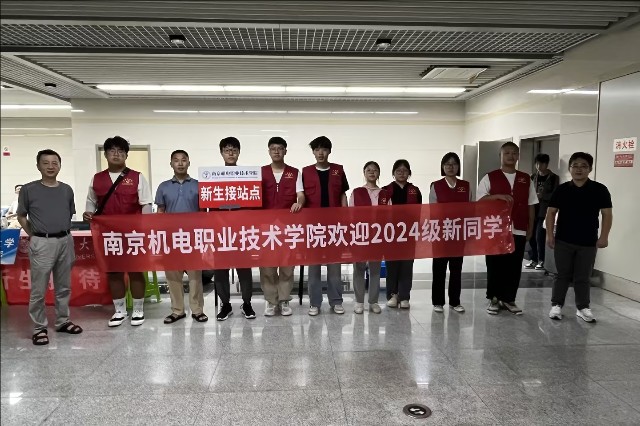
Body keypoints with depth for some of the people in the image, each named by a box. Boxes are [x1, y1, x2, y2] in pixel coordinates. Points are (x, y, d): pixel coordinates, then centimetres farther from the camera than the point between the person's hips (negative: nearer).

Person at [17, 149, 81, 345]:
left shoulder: (67, 190, 7)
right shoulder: (28, 189, -2)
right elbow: (21, 216, 6)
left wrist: (64, 233, 9)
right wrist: (33, 236, 1)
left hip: (66, 241, 4)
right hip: (42, 243, -4)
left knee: (64, 287, 13)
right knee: (38, 289, 1)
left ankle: (63, 321, 27)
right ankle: (40, 328, 13)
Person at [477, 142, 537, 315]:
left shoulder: (526, 179, 11)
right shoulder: (490, 177, 1)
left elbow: (530, 205, 13)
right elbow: (480, 200, -5)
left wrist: (530, 228, 10)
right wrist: (497, 196, -19)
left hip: (518, 230, 3)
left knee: (514, 267, 6)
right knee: (495, 266, 3)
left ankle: (509, 299, 19)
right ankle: (493, 299, 16)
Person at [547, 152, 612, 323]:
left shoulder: (599, 190, -3)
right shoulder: (562, 189, -2)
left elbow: (607, 214, 0)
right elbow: (551, 212, 2)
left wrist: (604, 236, -6)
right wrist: (550, 234, -3)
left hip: (588, 243, 0)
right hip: (563, 241, 0)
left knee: (583, 277, 10)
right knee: (562, 275, 9)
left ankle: (583, 307, 23)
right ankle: (556, 305, 19)